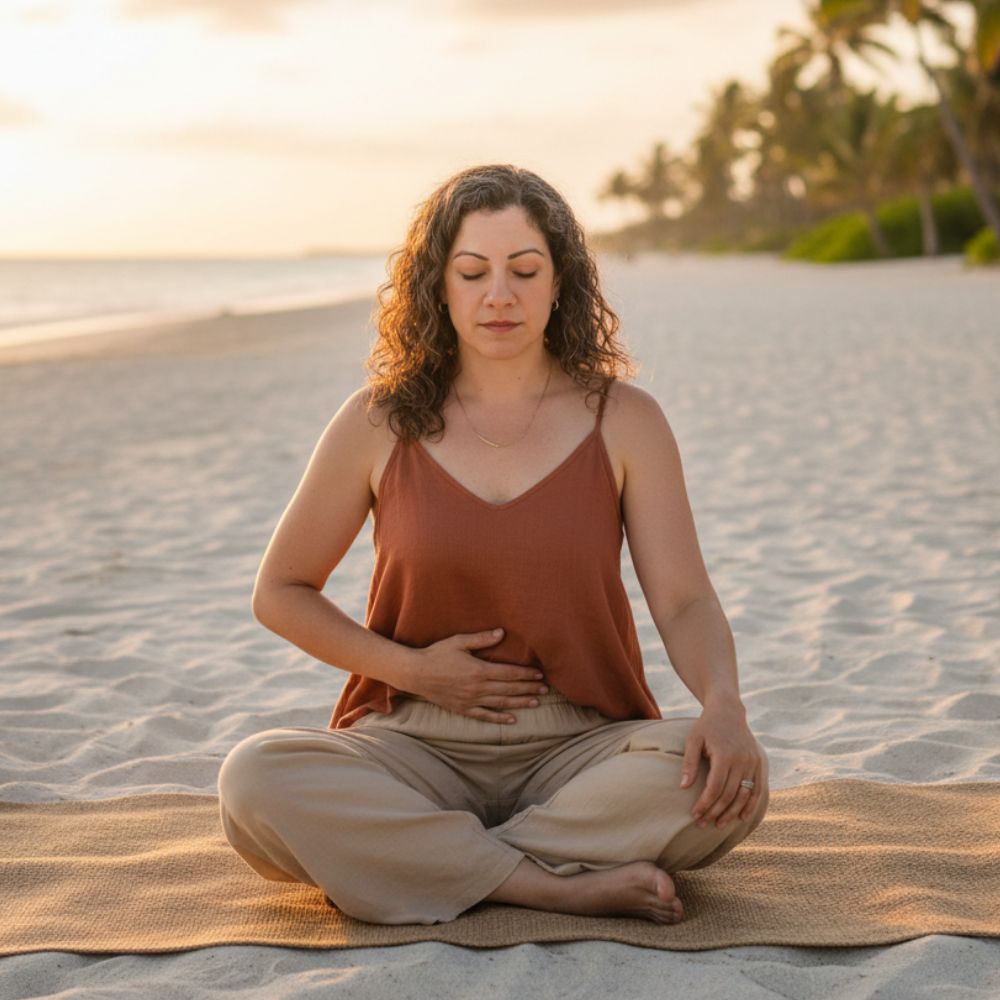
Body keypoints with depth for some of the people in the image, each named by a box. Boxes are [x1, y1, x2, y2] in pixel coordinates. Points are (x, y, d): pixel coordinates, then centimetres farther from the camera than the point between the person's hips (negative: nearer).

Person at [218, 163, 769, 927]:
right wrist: (410, 669, -6)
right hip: (415, 744, 0)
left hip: (579, 747, 0)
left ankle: (394, 857, -22)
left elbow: (685, 602, -4)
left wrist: (724, 703, -26)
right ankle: (563, 886, -25)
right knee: (255, 780, -29)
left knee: (726, 778, -31)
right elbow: (281, 592, 9)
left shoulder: (624, 420, 1)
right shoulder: (380, 423, 2)